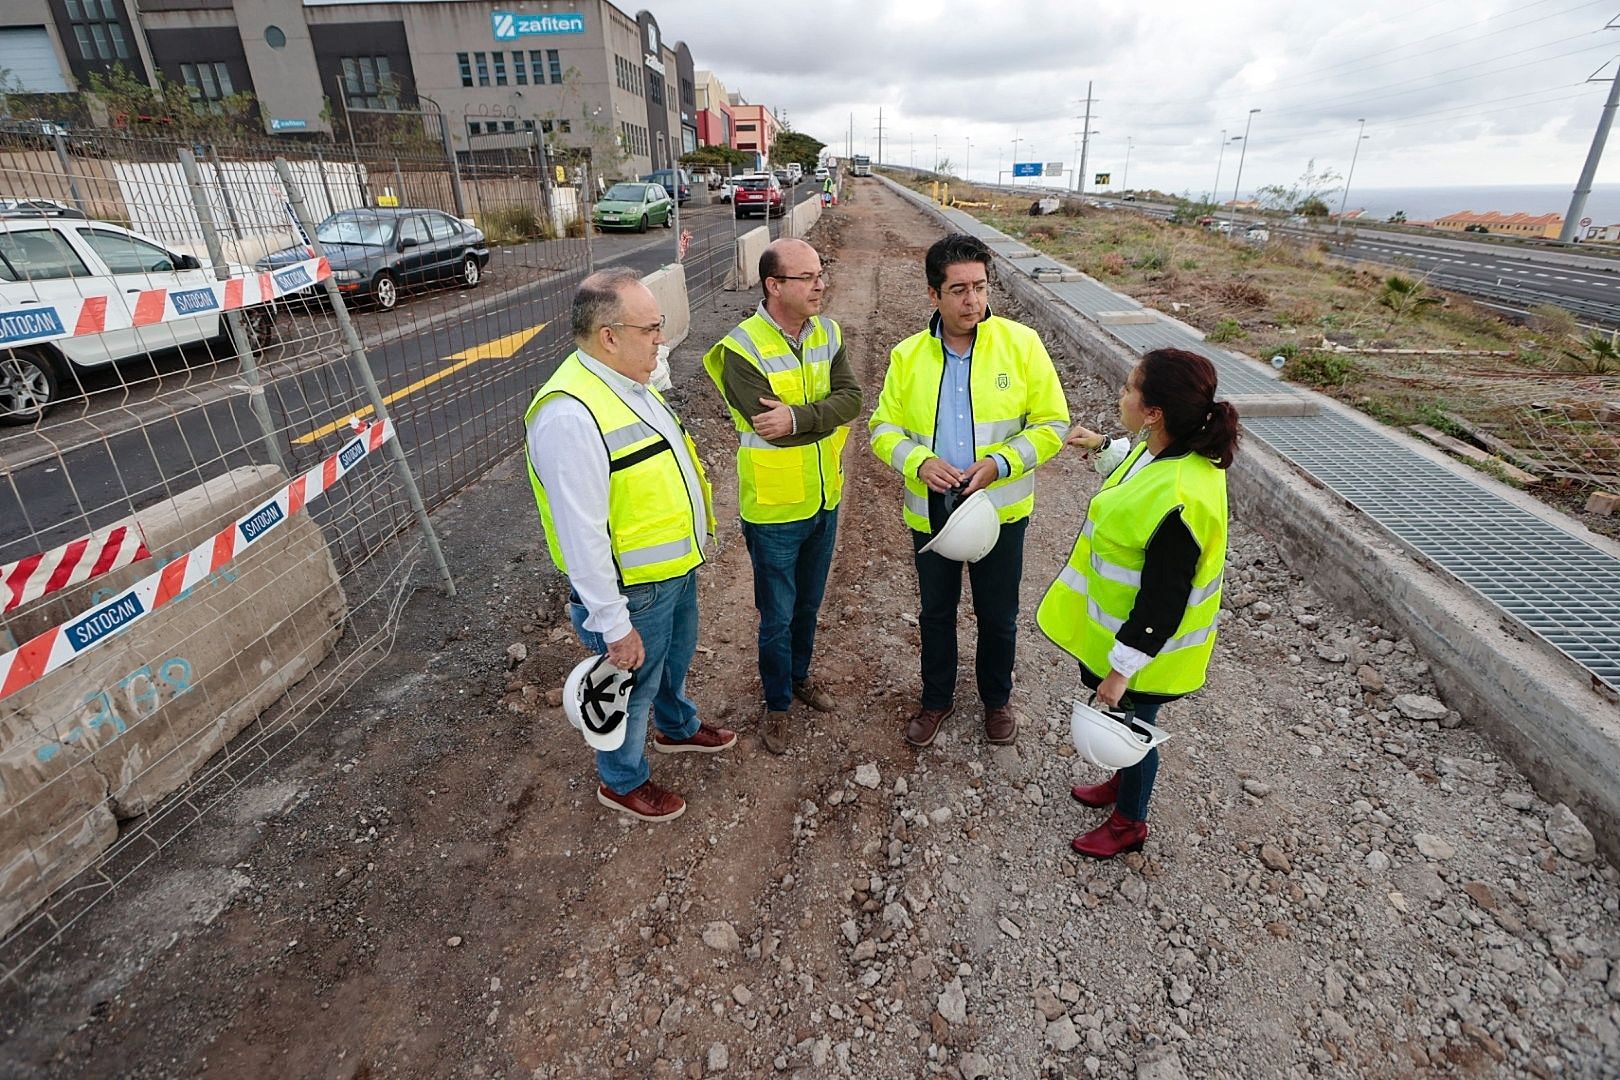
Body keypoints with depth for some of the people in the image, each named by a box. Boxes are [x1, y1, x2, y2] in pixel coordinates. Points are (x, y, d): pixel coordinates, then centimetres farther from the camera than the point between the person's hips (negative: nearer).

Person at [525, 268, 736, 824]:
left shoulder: (628, 381, 2)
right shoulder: (570, 414, -31)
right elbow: (582, 535, -29)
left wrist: (694, 536, 21)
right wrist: (613, 625, -23)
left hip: (676, 566, 9)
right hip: (632, 590, -9)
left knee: (675, 658, 30)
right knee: (634, 685, 14)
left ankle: (677, 727, 58)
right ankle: (623, 782, 41)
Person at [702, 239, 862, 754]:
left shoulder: (827, 333, -1)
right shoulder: (742, 350, -20)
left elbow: (852, 398, -13)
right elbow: (772, 427, -28)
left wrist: (799, 416, -28)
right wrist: (825, 415, -18)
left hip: (824, 500, 5)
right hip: (774, 510, -5)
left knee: (808, 604, 23)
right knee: (778, 616, 11)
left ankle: (800, 675, 47)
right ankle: (777, 702, 34)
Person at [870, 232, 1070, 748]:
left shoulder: (1021, 343, -10)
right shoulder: (908, 355, -5)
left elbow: (1052, 425, -7)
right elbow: (884, 428, 1)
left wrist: (998, 464, -21)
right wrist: (919, 462, -19)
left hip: (1001, 509, -1)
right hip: (930, 510, 2)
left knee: (998, 616, 15)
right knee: (936, 613, 18)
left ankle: (996, 699, 42)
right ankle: (937, 698, 41)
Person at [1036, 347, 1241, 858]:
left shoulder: (1177, 502, -37)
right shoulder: (1175, 451, -9)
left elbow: (1161, 604, -30)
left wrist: (1122, 669, -22)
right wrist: (1103, 445, 26)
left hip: (1142, 644, -8)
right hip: (1118, 621, 9)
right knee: (1124, 722, 28)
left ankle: (1129, 822, 41)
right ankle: (1125, 780, 55)